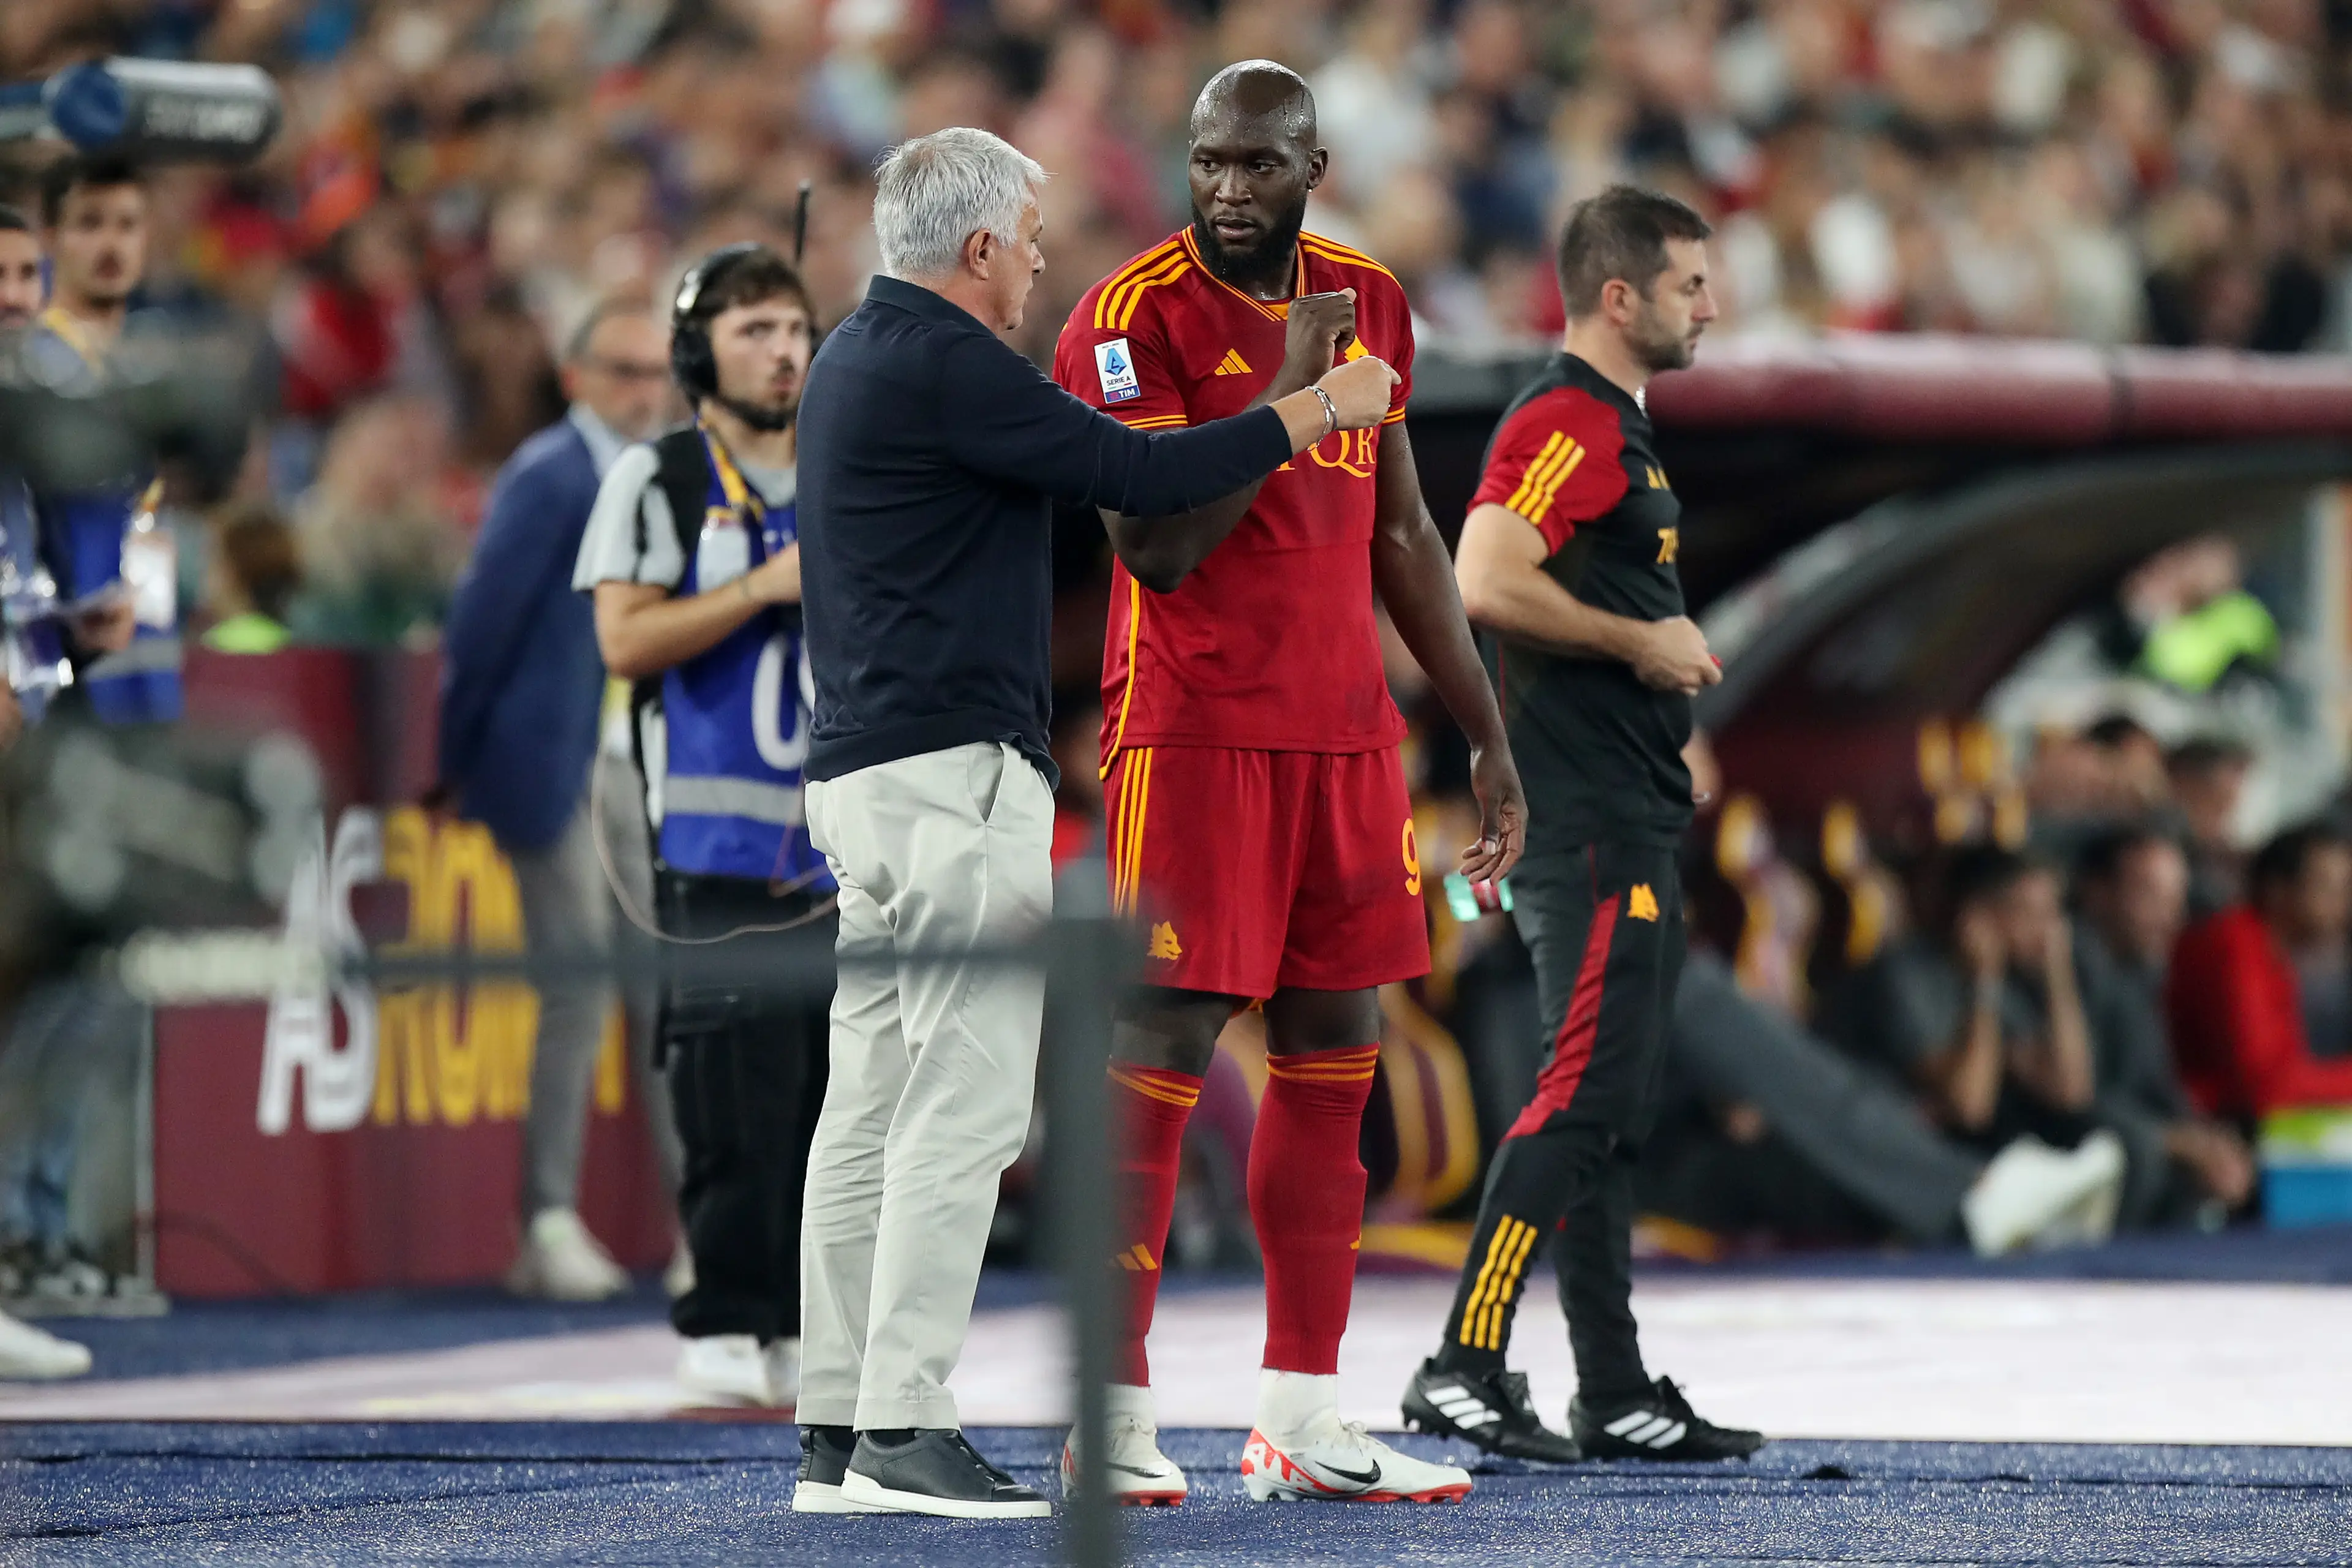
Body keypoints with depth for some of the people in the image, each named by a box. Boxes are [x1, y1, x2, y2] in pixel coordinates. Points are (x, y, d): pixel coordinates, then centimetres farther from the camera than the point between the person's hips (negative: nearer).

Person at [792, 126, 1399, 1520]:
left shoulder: (859, 355, 18)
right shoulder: (941, 364, -13)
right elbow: (1135, 476, -15)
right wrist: (1319, 412, -5)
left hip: (866, 773, 10)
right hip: (952, 770, -10)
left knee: (877, 1101, 9)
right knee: (964, 1102, -10)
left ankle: (840, 1430, 9)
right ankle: (906, 1428, -13)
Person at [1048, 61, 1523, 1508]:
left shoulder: (1370, 303, 11)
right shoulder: (1133, 316, -9)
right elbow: (1157, 548, -18)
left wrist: (1488, 734, 19)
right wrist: (1288, 383, -18)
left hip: (1346, 731, 6)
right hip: (1193, 726, -6)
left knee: (1335, 1058, 6)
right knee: (1161, 1054, -7)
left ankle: (1304, 1424, 11)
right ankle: (1114, 1422, -3)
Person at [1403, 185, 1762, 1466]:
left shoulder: (1619, 426, 20)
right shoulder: (1564, 421, -13)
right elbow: (1487, 581, -26)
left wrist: (1667, 688, 19)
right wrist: (1639, 642, -17)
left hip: (1630, 819, 11)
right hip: (1586, 823, -11)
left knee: (1613, 1106, 11)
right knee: (1584, 1093, -14)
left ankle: (1617, 1395, 14)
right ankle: (1463, 1367, -15)